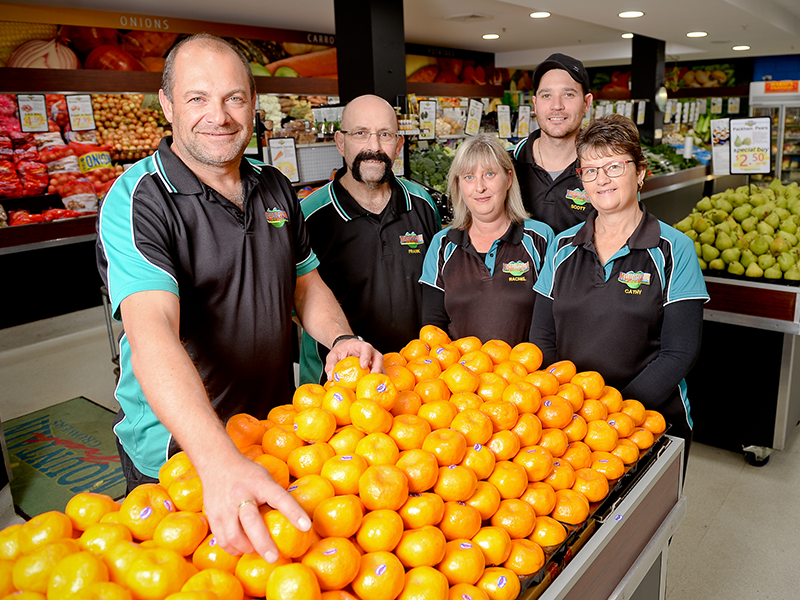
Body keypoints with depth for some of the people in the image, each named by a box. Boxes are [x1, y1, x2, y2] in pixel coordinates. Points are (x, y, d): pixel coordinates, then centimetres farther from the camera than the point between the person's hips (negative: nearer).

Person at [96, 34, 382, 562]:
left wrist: (340, 338, -11)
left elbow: (305, 281, 11)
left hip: (276, 431, 6)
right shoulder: (137, 201, -19)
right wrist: (220, 462, -47)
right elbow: (152, 332, -34)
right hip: (175, 453, -5)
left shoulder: (276, 188, 1)